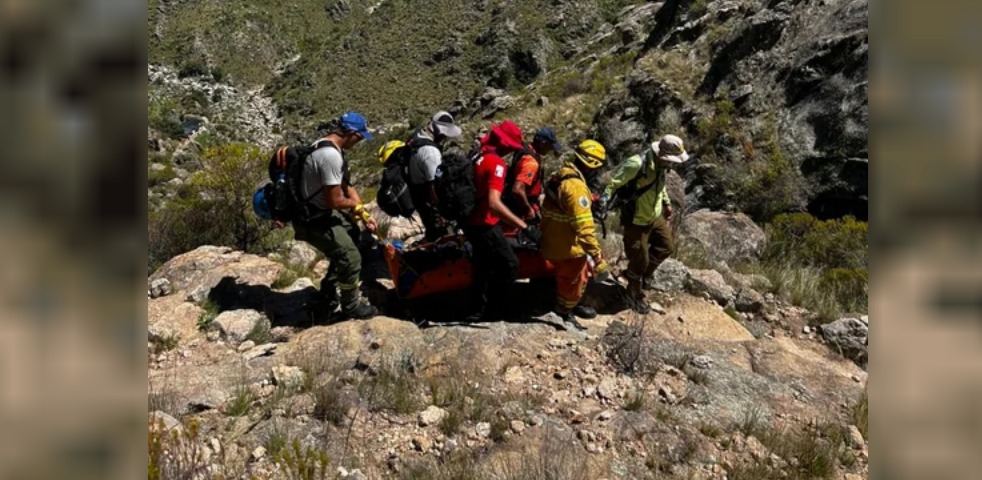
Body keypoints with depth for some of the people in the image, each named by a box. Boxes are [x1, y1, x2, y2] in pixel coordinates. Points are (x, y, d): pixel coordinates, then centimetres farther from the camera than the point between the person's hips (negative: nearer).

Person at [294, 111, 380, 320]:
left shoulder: (329, 147, 7)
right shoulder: (331, 155, -28)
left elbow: (346, 187, 12)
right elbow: (334, 201, -26)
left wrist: (365, 215, 7)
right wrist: (356, 206, -6)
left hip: (321, 211, 11)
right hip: (313, 219, -11)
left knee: (354, 236, 25)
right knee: (351, 258, -6)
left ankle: (330, 291, 37)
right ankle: (351, 306, 16)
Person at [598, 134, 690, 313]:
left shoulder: (662, 164, -6)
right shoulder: (637, 164, -32)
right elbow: (613, 181, -29)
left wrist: (667, 203, 22)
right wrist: (604, 199, -35)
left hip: (655, 216, 8)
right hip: (636, 220, -8)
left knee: (667, 247, 19)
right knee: (639, 260, 7)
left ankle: (645, 274, 42)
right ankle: (636, 295, 31)